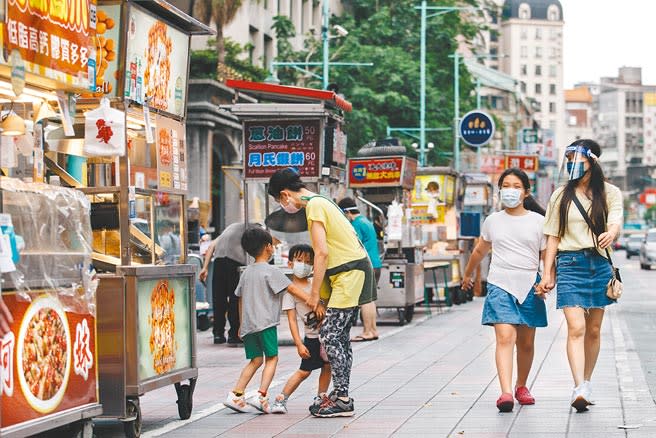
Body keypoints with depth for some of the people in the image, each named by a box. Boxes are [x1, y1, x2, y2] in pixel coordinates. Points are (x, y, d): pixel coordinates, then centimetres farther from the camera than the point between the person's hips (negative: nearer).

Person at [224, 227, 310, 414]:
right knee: (272, 358, -1)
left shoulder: (247, 272, 16)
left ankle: (235, 395, 3)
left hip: (248, 324, 7)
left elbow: (241, 298, 23)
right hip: (266, 322, -7)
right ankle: (261, 395, -15)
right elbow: (292, 288, -12)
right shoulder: (271, 271, -6)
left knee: (255, 360, 12)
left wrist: (242, 324, 30)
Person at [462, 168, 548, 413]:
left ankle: (521, 386, 32)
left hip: (528, 287, 1)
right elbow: (480, 251, 26)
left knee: (526, 344, 10)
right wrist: (467, 275, 37)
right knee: (505, 337, -17)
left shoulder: (538, 221, 5)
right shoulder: (493, 221, 10)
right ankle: (506, 393, -28)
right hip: (500, 285, -1)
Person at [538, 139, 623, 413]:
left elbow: (616, 221, -12)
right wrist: (547, 273, 3)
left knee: (593, 329, 8)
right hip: (569, 264, -1)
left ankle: (585, 384, 23)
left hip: (599, 263, 1)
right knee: (576, 328, -14)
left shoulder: (609, 193, 5)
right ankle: (580, 389, -22)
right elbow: (553, 237, 10)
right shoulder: (561, 196, 9)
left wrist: (611, 234, -37)